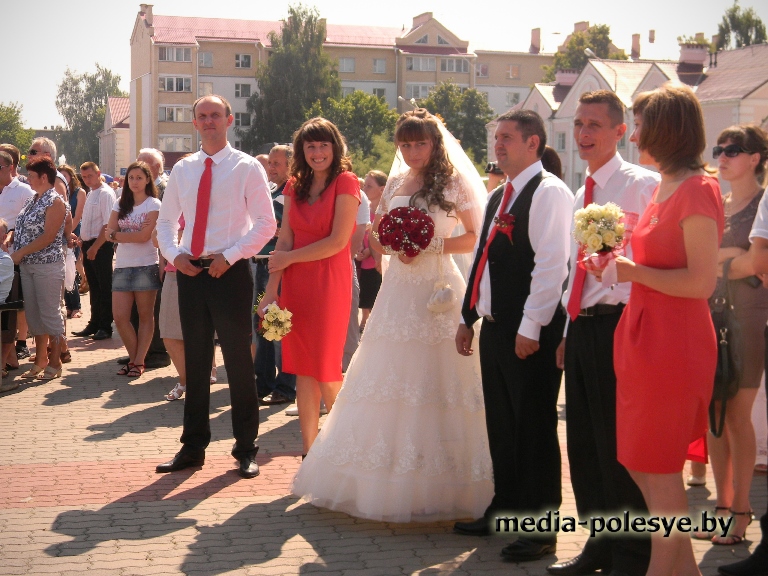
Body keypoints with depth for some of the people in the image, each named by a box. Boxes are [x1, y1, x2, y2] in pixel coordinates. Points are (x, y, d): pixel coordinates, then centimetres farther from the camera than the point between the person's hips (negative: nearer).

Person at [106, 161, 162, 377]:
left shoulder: (153, 205, -2)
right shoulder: (120, 204, 12)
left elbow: (144, 236, -12)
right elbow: (110, 233, 2)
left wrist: (116, 235, -6)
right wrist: (134, 234, -13)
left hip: (145, 266, -4)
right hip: (122, 266, 4)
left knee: (145, 316, 2)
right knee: (119, 316, -1)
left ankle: (139, 362, 7)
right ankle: (133, 358, 13)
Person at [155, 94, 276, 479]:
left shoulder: (247, 168, -2)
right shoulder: (182, 170, 11)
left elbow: (266, 223, -6)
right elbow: (166, 221, 16)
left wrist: (229, 256, -15)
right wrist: (174, 253, -3)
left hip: (230, 271, -4)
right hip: (190, 272, 4)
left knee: (238, 361, 1)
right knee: (195, 361, 11)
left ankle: (245, 450, 13)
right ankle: (193, 447, 21)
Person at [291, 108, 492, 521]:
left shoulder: (453, 183, 0)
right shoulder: (395, 184, 15)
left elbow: (476, 237, -4)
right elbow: (378, 243, 18)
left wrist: (430, 246, -13)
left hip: (437, 289, -5)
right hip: (398, 289, 5)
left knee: (433, 377, -5)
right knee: (390, 378, 3)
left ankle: (434, 484, 5)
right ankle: (387, 481, 12)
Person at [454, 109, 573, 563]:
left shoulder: (549, 192, -10)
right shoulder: (499, 197, 18)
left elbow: (552, 263, -18)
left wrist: (531, 327, -21)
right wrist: (469, 317, 18)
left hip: (530, 333, -9)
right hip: (495, 326, 9)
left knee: (534, 430, -1)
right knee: (502, 427, 16)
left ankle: (539, 529, 9)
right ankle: (506, 510, 30)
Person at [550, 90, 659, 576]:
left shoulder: (641, 185, -8)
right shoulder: (583, 194, 18)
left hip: (618, 326, -8)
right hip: (582, 329, 8)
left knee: (618, 447, -2)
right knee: (584, 445, 14)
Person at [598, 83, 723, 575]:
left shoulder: (697, 190, -16)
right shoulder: (666, 187, 13)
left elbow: (701, 281, -21)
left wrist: (633, 272, -15)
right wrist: (622, 262, 7)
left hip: (673, 344, -10)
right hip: (645, 338, 10)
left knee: (660, 470, 1)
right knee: (641, 464, 15)